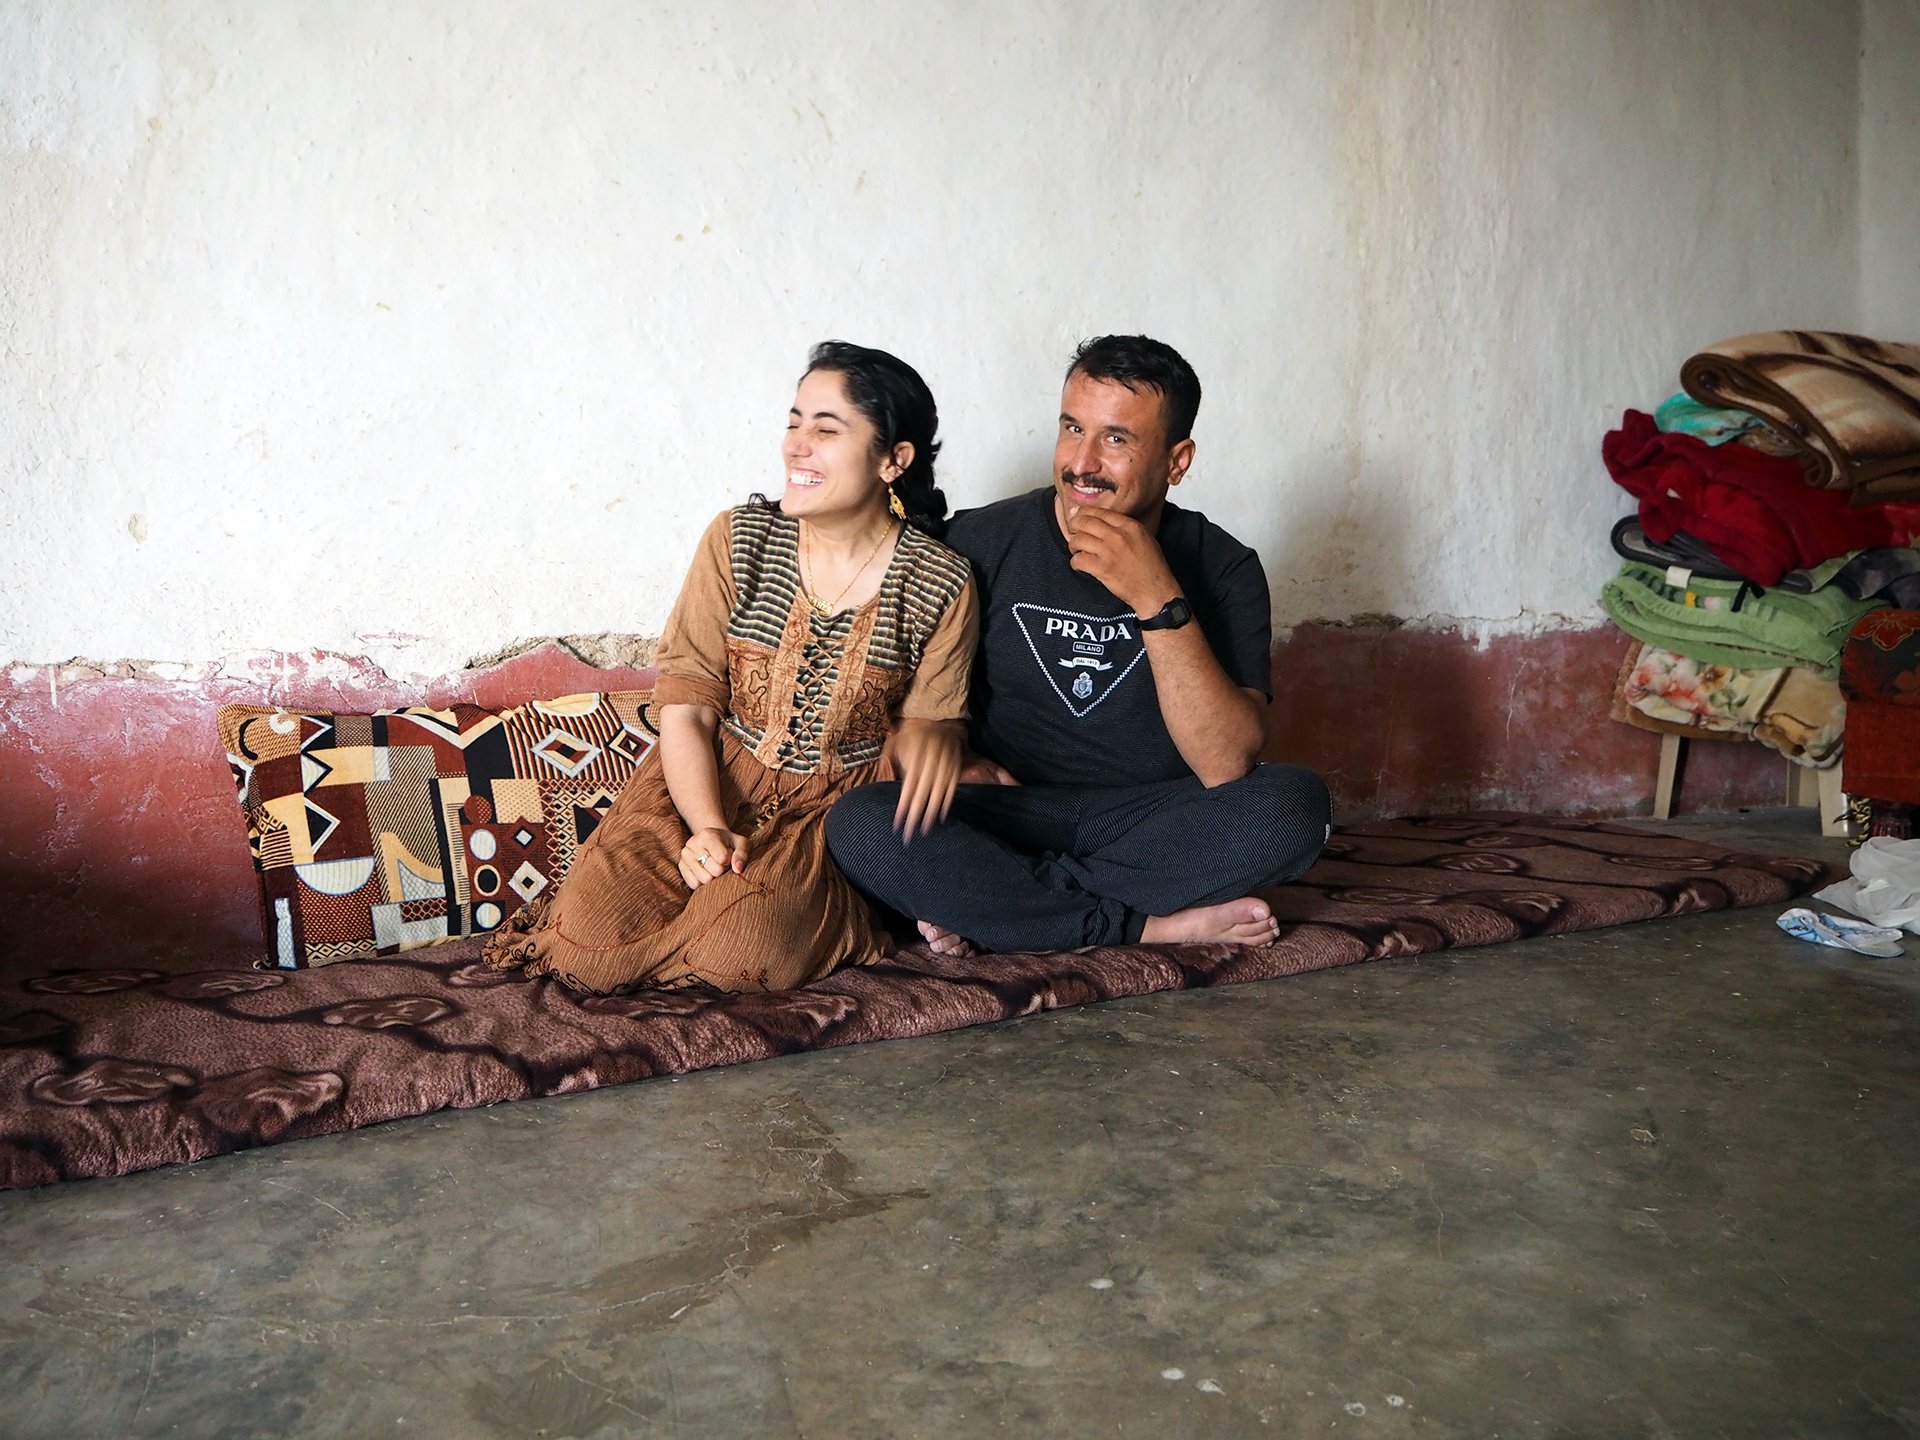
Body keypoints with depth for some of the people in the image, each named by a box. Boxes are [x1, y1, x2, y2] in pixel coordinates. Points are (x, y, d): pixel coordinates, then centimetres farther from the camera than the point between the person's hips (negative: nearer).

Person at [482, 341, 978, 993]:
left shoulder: (942, 585, -6)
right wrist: (708, 827, -21)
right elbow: (685, 707, -6)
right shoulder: (738, 539, -5)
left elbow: (928, 720, 2)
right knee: (589, 945, -18)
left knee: (740, 952, -29)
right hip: (709, 783, 2)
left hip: (834, 804, -1)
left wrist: (930, 733, -24)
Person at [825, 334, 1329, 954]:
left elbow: (1226, 766, -17)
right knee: (860, 825, -28)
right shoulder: (981, 542, -3)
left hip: (1151, 827, 1)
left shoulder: (1224, 569, -4)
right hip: (1006, 814, 0)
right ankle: (1156, 925, -20)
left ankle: (989, 908, -18)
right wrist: (956, 761, -14)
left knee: (1294, 803, -27)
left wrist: (1157, 600, -25)